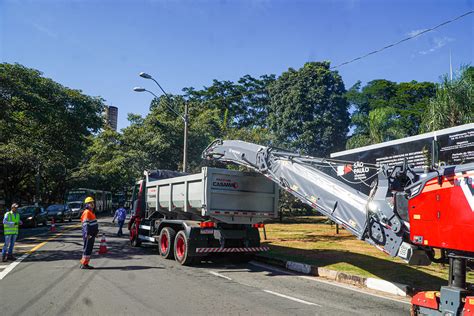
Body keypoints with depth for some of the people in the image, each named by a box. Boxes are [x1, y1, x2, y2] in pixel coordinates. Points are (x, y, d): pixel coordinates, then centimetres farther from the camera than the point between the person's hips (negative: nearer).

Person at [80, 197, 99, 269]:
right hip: (88, 235, -10)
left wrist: (96, 232, 28)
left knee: (89, 249, 14)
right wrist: (87, 234, -28)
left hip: (92, 234, 10)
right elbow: (85, 224, -22)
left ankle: (84, 263, 22)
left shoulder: (92, 212, 18)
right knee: (87, 249, -5)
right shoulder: (87, 212, -14)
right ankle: (84, 264, 1)